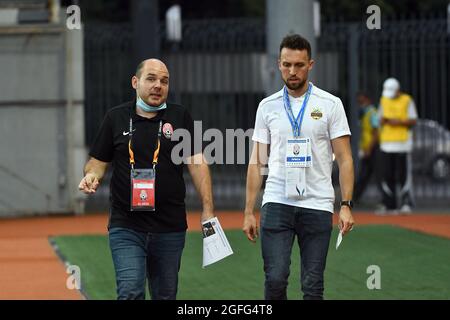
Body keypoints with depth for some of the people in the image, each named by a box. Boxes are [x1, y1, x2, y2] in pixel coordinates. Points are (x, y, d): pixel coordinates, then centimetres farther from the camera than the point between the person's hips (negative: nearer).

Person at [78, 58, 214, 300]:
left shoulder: (180, 117, 6)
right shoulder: (116, 118, 6)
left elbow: (197, 163, 2)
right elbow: (98, 161, 12)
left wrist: (207, 210, -7)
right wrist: (91, 176, -12)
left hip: (170, 228, 1)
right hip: (126, 227, -1)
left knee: (165, 295, 8)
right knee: (130, 292, -15)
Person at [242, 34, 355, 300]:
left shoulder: (330, 105, 3)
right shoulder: (268, 106, 9)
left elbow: (344, 158, 1)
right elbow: (257, 162, 11)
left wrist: (347, 205, -10)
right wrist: (249, 211, 5)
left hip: (317, 206, -1)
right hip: (277, 204, 1)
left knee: (313, 285, 0)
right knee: (275, 279, -11)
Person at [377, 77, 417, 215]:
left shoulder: (407, 101, -1)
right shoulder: (384, 100, 14)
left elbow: (413, 121, -3)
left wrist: (399, 122, -16)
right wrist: (383, 120, -5)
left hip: (402, 142, -5)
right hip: (386, 143, 5)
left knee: (403, 174, -9)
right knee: (387, 175, 3)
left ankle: (406, 203, -9)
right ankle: (389, 204, 7)